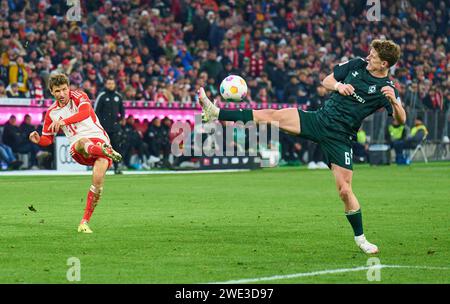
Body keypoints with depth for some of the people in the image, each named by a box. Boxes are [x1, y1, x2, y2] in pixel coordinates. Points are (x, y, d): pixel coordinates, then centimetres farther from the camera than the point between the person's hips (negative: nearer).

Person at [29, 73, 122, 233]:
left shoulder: (78, 96, 3)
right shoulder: (51, 112, 15)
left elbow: (85, 112, -20)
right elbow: (48, 138, 26)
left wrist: (64, 121, -35)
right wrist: (38, 140, 0)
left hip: (99, 139, -1)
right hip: (78, 150, 1)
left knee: (98, 181, -23)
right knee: (83, 142, -38)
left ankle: (84, 222, -14)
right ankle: (107, 151, -73)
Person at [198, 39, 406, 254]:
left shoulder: (386, 88, -9)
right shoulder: (357, 65, 4)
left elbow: (401, 119, -18)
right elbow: (326, 81, 14)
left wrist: (394, 101, -38)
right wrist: (338, 85, -8)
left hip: (340, 137, -4)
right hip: (320, 119, 4)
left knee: (345, 190, -9)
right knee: (272, 116, -9)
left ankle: (360, 238, 8)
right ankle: (216, 114, -7)